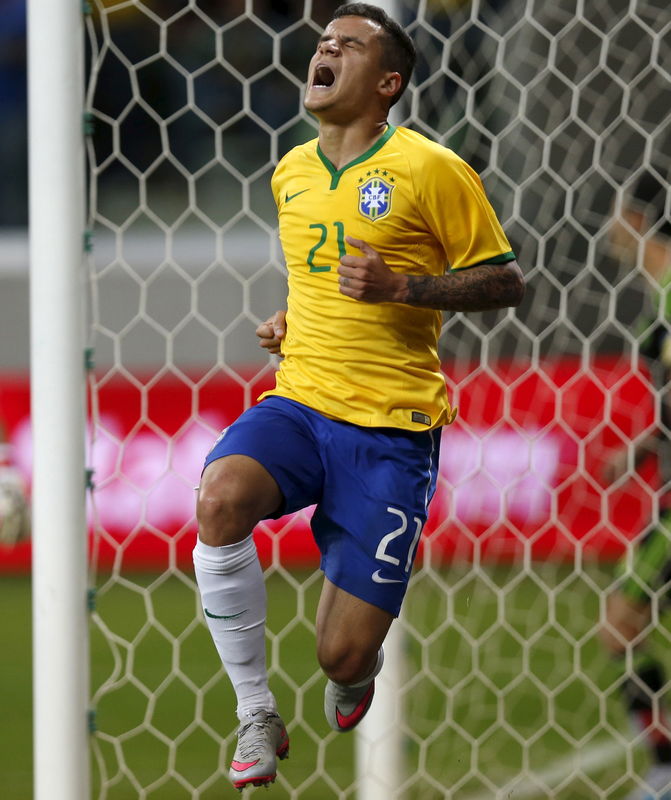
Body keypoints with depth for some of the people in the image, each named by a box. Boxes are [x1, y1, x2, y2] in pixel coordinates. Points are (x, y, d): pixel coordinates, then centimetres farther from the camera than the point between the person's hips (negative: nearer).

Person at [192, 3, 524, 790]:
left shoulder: (428, 169, -6)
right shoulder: (291, 173, 12)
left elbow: (505, 281, -2)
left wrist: (400, 287, -15)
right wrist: (286, 318, 11)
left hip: (390, 426, -4)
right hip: (298, 401, 4)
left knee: (341, 656, -8)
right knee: (219, 500, -32)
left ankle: (356, 667, 36)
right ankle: (257, 719, -16)